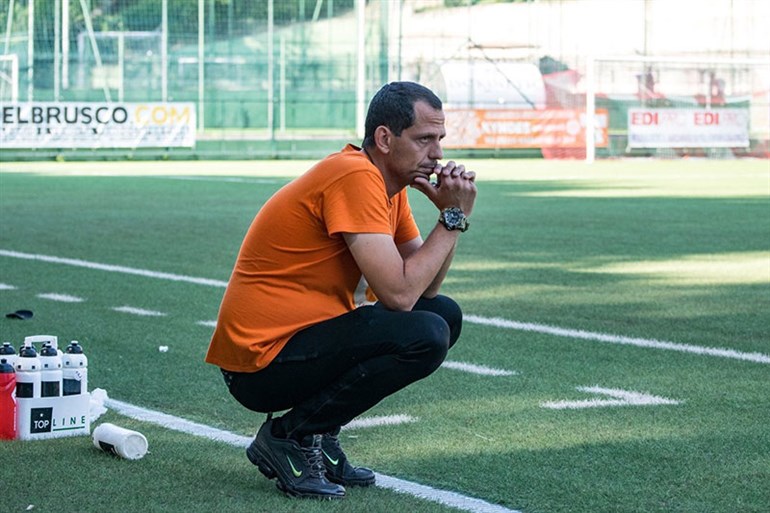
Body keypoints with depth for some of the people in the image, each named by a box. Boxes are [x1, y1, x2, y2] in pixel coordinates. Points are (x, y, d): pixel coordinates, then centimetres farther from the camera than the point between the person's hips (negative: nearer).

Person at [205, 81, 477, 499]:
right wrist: (452, 218, -14)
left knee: (445, 314, 10)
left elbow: (425, 287, 10)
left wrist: (453, 215, -3)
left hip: (302, 335, 10)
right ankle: (290, 437, -8)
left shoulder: (389, 183, 11)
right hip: (260, 359, -10)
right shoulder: (356, 178, -19)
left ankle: (319, 437, 9)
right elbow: (399, 294, -24)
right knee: (425, 335, -22)